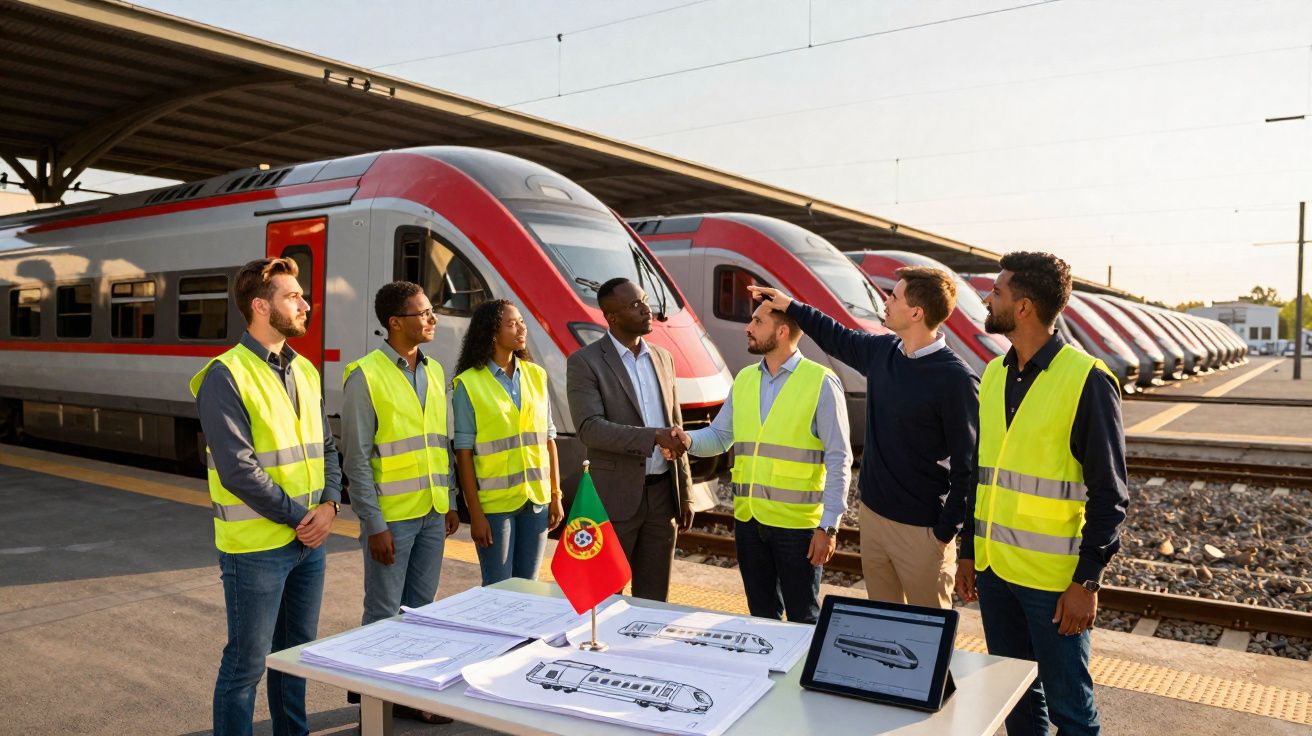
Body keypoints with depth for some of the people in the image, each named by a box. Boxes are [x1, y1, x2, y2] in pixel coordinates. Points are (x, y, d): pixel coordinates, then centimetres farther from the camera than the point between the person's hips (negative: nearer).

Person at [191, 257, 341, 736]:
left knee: (296, 652, 19)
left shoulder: (304, 371, 9)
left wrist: (329, 504, -6)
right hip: (257, 546, -7)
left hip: (309, 541, 7)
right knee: (247, 663, 5)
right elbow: (238, 470, -19)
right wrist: (299, 517, -13)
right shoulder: (226, 377, -14)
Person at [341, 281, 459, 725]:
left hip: (431, 514, 6)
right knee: (384, 613, 6)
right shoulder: (366, 375, -11)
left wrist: (449, 501, 13)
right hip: (391, 517, -6)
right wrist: (374, 525, -14)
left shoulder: (434, 371, 8)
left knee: (420, 606, 15)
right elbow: (356, 457, -12)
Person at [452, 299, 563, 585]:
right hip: (495, 504, -4)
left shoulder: (536, 375, 6)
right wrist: (475, 513, -10)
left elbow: (548, 438, 9)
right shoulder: (468, 384, -8)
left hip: (537, 500, 4)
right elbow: (464, 452, -8)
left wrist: (556, 495, 7)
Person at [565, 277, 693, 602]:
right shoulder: (584, 362, -8)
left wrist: (685, 493, 12)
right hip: (615, 498, -5)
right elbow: (590, 429, -19)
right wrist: (654, 437, -26)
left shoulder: (663, 358, 10)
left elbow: (675, 429, 14)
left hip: (662, 494, 5)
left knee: (654, 598, 14)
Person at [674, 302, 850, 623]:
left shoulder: (821, 382, -9)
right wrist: (688, 440, -12)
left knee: (803, 618, 8)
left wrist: (829, 526, -14)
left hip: (797, 523, -5)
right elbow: (719, 435, 10)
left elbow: (838, 459, -10)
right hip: (748, 519, 6)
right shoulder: (744, 379, 8)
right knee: (761, 614, 18)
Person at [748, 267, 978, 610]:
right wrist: (790, 306, 24)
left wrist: (945, 533, -14)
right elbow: (837, 338, 24)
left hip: (921, 530, -7)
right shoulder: (881, 350, 3)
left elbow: (968, 466, -16)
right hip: (872, 514, 7)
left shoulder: (956, 379, -19)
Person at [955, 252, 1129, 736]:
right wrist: (968, 552, 14)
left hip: (1053, 577, -6)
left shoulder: (1087, 379, -12)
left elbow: (1108, 493, -11)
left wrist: (1087, 581, -13)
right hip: (994, 569, 6)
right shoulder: (994, 375, 7)